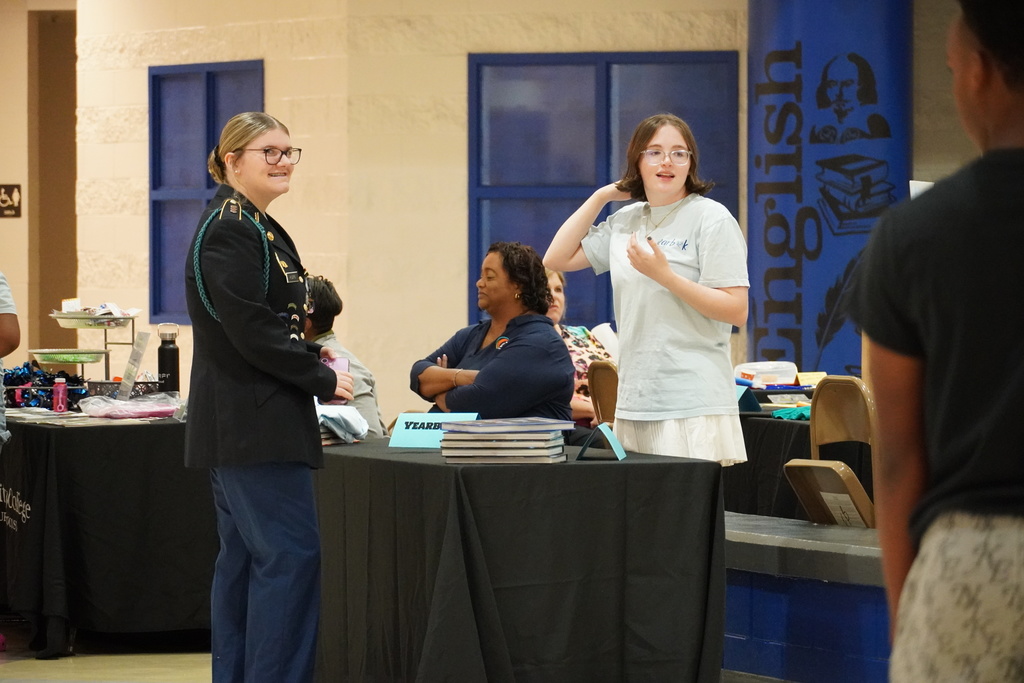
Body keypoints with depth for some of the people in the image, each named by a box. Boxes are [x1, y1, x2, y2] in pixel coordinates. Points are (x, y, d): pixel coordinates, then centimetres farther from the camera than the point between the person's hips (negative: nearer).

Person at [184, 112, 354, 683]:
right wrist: (323, 380, -11)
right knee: (292, 552, -12)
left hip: (239, 423, 11)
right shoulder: (229, 231, -14)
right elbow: (250, 332, -20)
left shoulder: (257, 227, 17)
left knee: (245, 558, 12)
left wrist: (309, 352, 6)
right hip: (254, 422, -11)